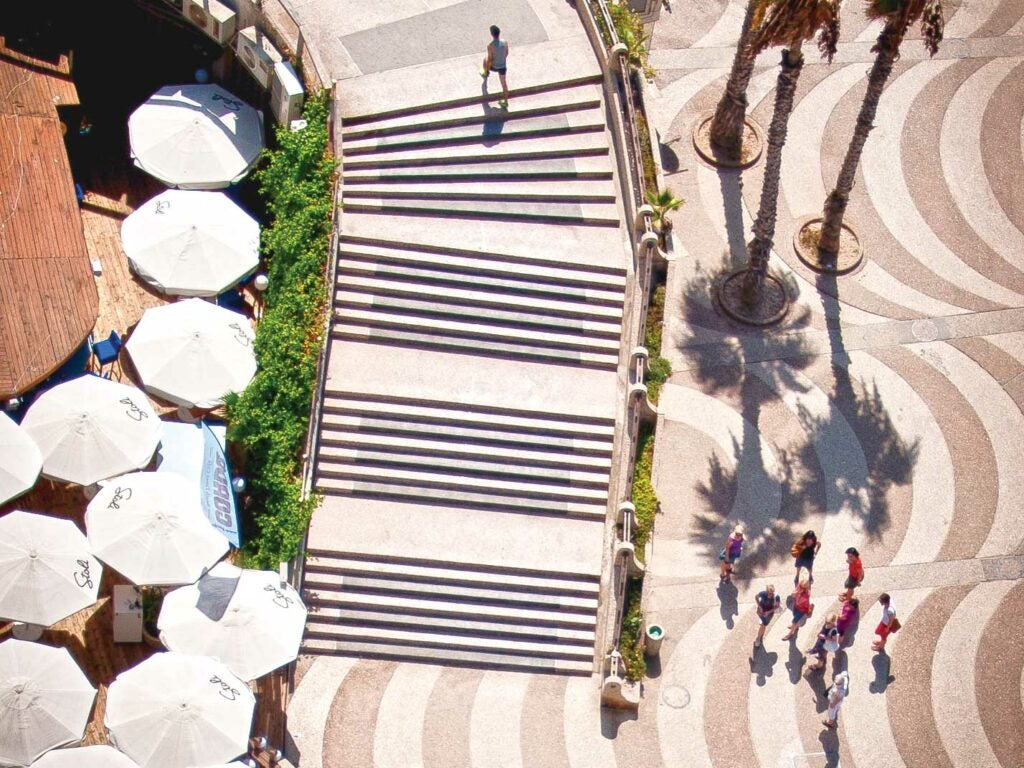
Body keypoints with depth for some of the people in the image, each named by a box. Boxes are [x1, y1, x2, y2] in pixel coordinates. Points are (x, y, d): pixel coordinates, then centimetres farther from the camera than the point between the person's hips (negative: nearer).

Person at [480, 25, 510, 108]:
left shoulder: (490, 45, -29)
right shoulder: (504, 42, -14)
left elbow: (489, 59, -23)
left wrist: (486, 69, -6)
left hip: (494, 67, -3)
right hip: (503, 66, 3)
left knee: (485, 60, 31)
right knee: (504, 83, 18)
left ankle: (485, 74, 62)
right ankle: (505, 101, 25)